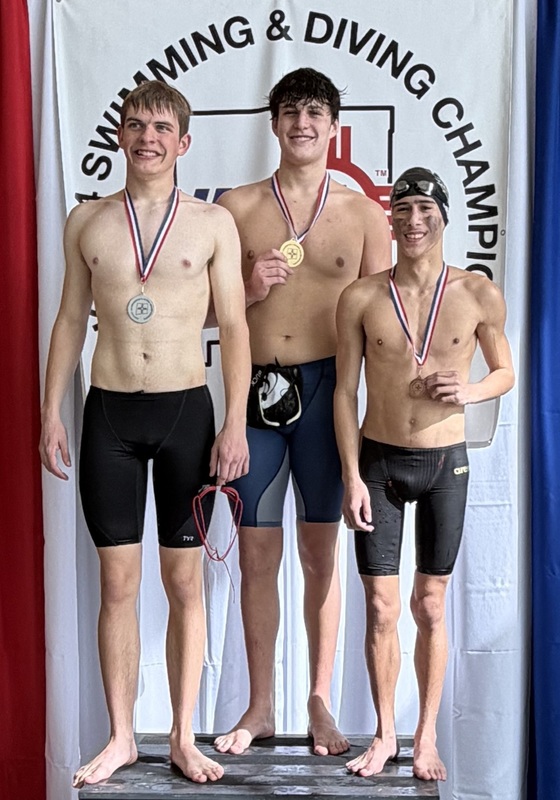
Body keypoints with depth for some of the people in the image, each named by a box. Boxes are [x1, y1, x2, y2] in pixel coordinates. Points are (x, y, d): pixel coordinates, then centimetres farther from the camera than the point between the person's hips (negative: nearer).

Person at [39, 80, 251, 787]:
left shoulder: (213, 223, 1)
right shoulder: (86, 223, 8)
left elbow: (234, 327, 0)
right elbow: (70, 320, 11)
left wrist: (235, 424, -7)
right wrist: (50, 412, 5)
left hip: (186, 410, -1)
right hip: (109, 412, 2)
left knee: (183, 581, 6)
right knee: (117, 582, 6)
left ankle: (184, 737, 18)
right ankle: (121, 736, 19)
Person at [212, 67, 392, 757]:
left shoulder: (364, 214, 5)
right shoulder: (235, 207, 6)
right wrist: (248, 289, -10)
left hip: (327, 388, -1)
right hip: (254, 389, 1)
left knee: (320, 554, 7)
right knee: (256, 556, 6)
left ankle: (320, 702, 21)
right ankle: (260, 706, 21)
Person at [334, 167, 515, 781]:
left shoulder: (479, 295, -4)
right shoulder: (362, 299, -4)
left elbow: (506, 372, 8)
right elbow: (345, 392, -2)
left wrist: (470, 392, -14)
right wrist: (352, 476, -7)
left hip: (445, 462, 0)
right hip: (378, 460, 0)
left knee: (430, 606, 10)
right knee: (380, 608, 4)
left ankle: (426, 737, 24)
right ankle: (384, 734, 22)